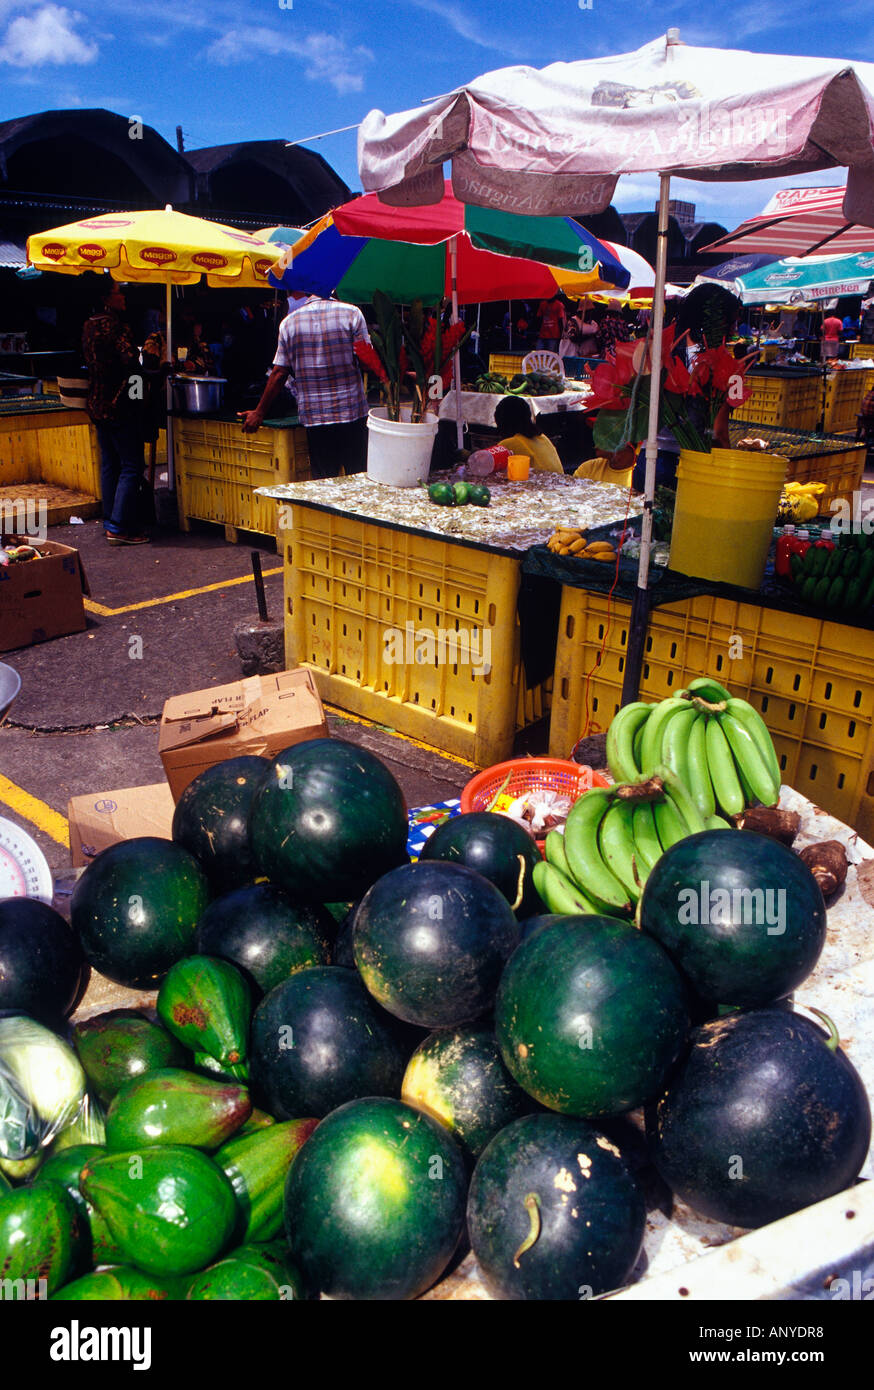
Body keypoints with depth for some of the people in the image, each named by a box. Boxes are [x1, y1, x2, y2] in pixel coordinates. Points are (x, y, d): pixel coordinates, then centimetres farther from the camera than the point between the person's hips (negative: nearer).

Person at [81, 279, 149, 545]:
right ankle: (119, 528, -7)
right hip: (119, 404, -9)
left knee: (109, 464, 15)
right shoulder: (115, 326, -16)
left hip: (97, 403, 9)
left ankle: (110, 522, 20)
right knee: (131, 466, -5)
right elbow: (130, 362, -26)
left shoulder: (89, 326, 11)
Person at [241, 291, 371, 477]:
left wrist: (259, 413, 14)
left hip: (314, 416, 1)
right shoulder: (351, 312, 0)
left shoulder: (288, 323, 4)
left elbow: (278, 374, 6)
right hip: (353, 412, -1)